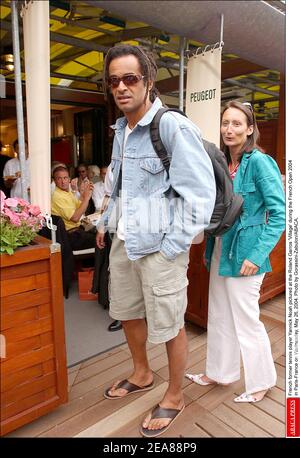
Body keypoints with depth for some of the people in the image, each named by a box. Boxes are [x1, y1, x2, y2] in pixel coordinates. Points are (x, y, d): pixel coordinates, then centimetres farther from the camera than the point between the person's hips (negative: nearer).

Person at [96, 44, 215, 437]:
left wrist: (171, 246, -17)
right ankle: (142, 375, 48)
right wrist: (107, 220, 18)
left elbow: (201, 194, -18)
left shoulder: (173, 127, -15)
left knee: (169, 326, 8)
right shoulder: (120, 129, 11)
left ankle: (175, 396, 35)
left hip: (159, 246, -8)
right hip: (123, 241, 9)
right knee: (127, 313, 22)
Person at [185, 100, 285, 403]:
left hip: (243, 254, -7)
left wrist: (257, 255, -20)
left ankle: (261, 382, 31)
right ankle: (219, 372, 39)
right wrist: (210, 249, 11)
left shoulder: (259, 162, -13)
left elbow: (279, 212, -15)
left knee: (246, 320, 6)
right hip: (220, 250, 8)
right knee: (219, 316, 18)